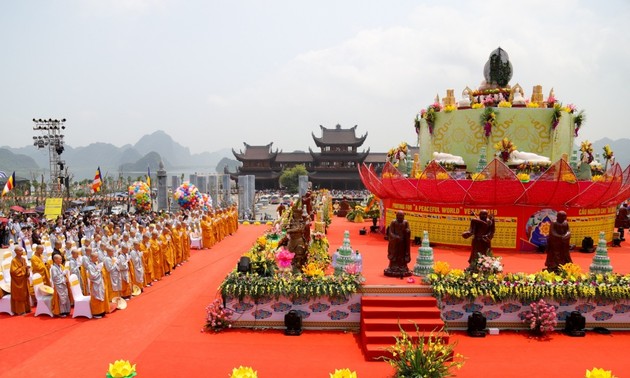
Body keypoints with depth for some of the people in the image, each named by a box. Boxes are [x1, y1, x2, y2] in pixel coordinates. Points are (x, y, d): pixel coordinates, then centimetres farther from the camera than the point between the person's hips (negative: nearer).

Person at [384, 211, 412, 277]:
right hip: (395, 242, -2)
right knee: (394, 255, 2)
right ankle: (393, 269, 10)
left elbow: (408, 231, 4)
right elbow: (390, 232, -10)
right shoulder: (393, 222, -7)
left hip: (403, 242, 3)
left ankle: (402, 269, 14)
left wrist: (407, 231, -21)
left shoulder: (406, 222, 2)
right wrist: (395, 237, -26)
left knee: (403, 255, 4)